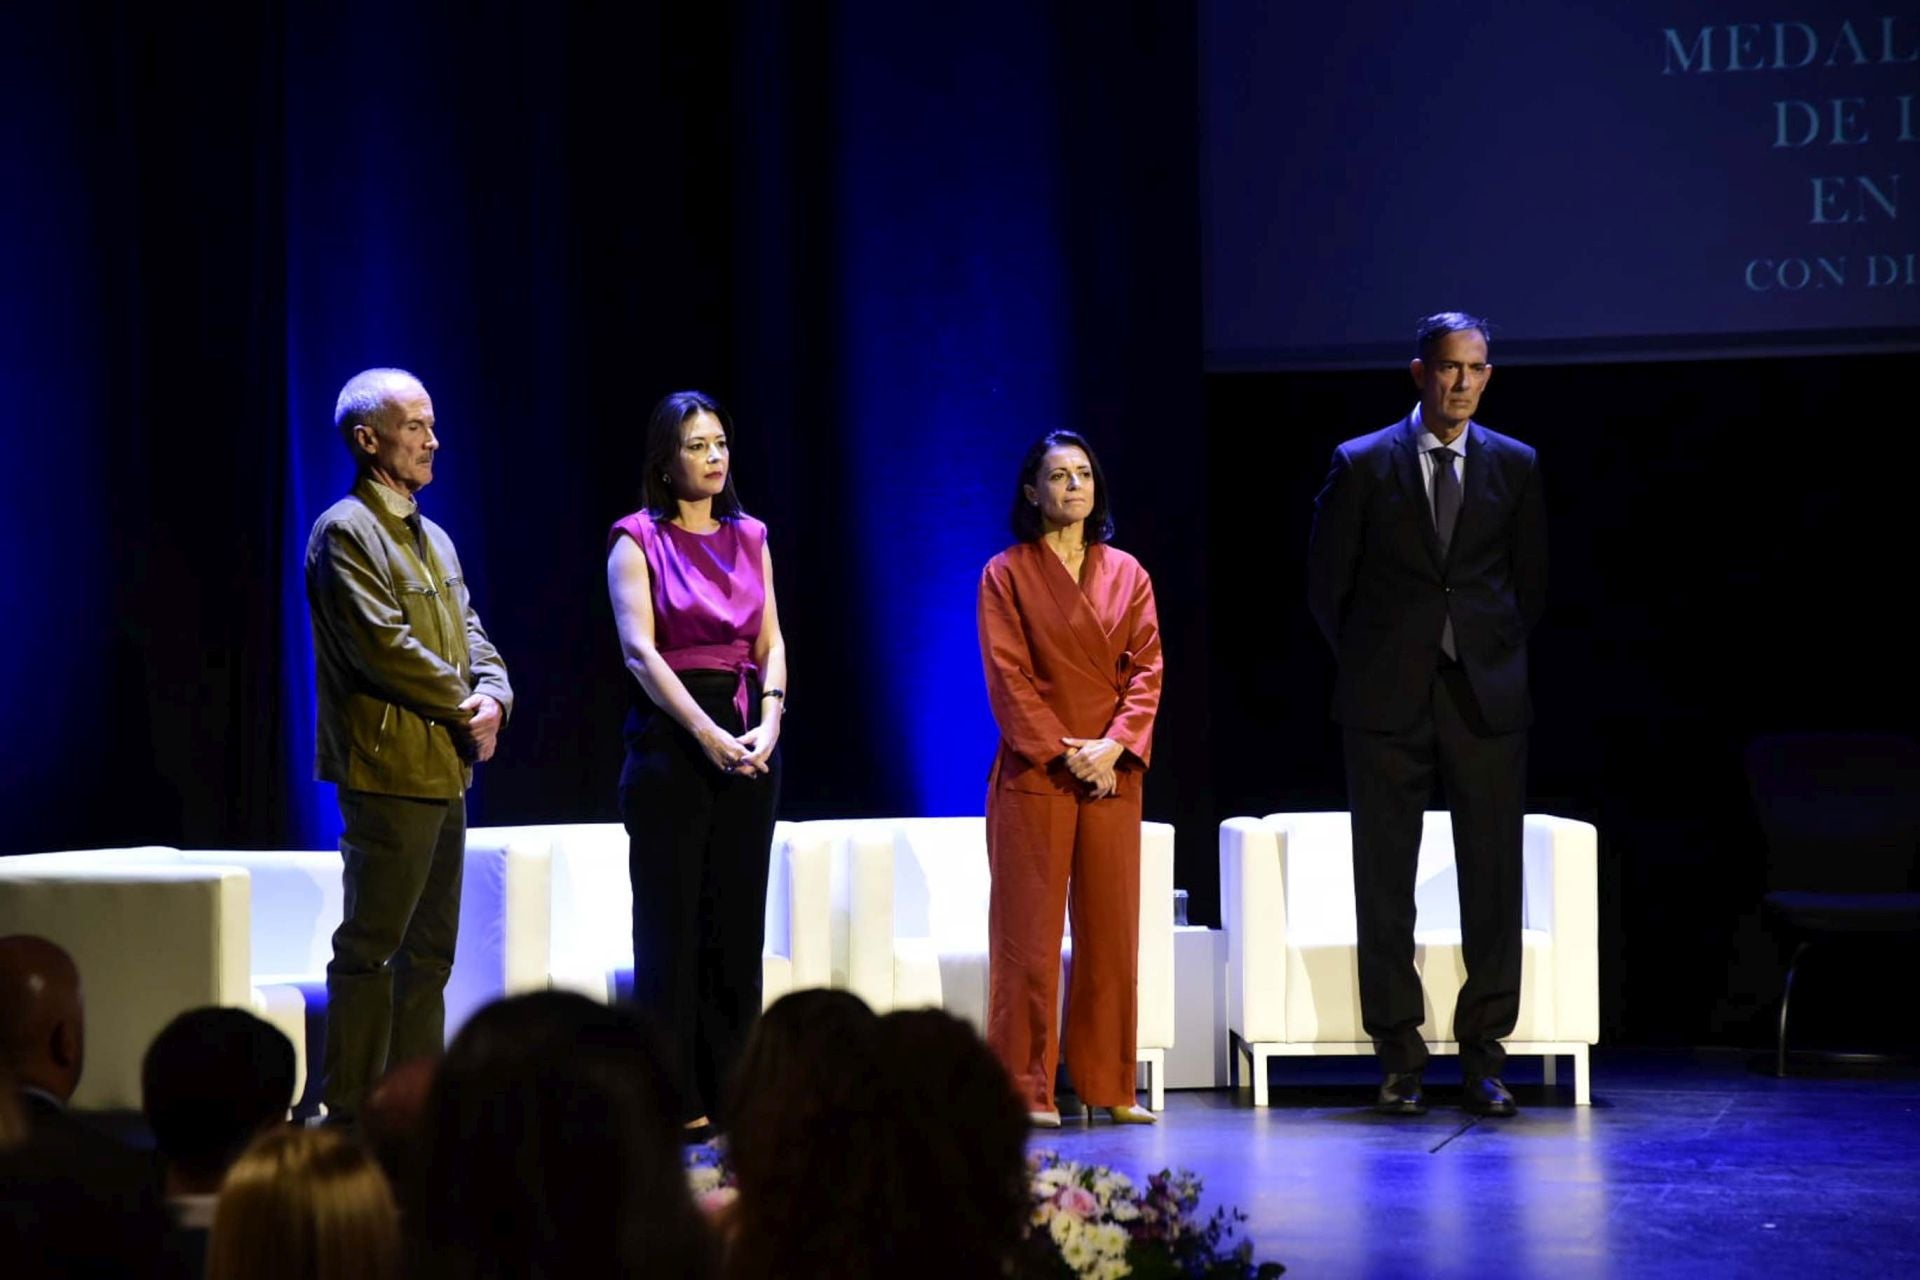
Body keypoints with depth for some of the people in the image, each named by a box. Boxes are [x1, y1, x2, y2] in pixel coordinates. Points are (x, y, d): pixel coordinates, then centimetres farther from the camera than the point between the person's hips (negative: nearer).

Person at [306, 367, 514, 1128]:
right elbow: (384, 644, -18)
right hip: (390, 768, -9)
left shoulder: (433, 538, 20)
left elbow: (469, 631, 18)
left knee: (429, 951, 11)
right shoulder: (346, 531, -9)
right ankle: (350, 1116, -4)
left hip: (446, 771, 9)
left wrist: (493, 694, -3)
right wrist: (463, 708, -11)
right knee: (370, 950, -7)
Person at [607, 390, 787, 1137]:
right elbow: (640, 651, -11)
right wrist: (707, 734, -19)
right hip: (670, 738, -5)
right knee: (672, 922, -3)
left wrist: (769, 720, -9)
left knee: (738, 922, 5)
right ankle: (674, 1101, 0)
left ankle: (730, 1092, 9)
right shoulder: (638, 540, -2)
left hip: (749, 743, 5)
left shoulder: (749, 538, 13)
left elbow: (770, 642, 9)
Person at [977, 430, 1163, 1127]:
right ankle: (1026, 1089, -1)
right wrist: (1063, 751, -14)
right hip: (1034, 772, -3)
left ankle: (1109, 1087, 10)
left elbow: (1146, 668, 5)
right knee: (1029, 932, -4)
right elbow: (1008, 676, -5)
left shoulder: (1126, 573, 11)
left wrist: (1116, 745, -10)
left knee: (1112, 930, 4)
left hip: (1112, 772, 4)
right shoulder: (1007, 573, 1)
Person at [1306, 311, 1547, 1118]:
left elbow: (1530, 580, 16)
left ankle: (1484, 1053, 8)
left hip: (1487, 698, 1)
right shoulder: (1362, 465, 1)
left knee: (1494, 881, 0)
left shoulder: (1515, 467, 7)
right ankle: (1399, 1059, 7)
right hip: (1388, 704, -1)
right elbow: (1327, 581, 7)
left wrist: (1498, 655, 11)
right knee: (1385, 884, 1)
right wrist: (1368, 666, 7)